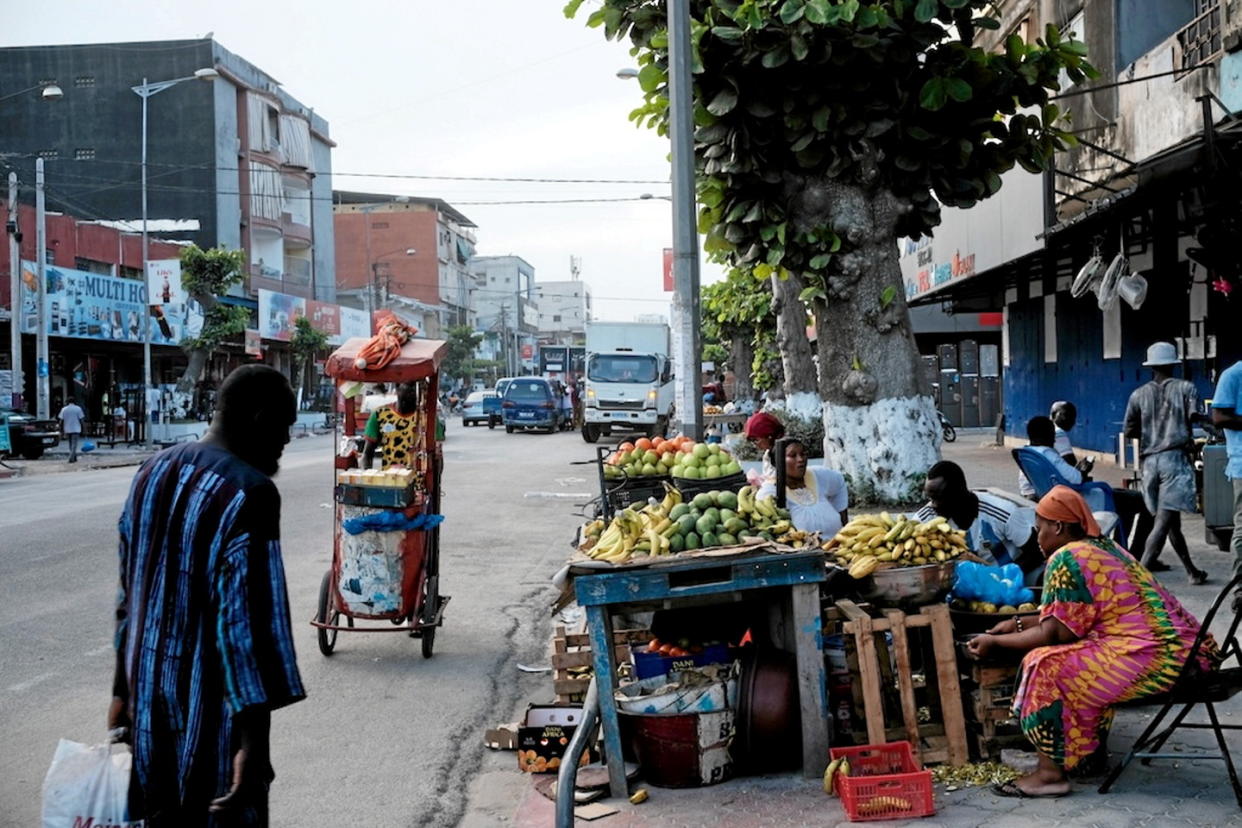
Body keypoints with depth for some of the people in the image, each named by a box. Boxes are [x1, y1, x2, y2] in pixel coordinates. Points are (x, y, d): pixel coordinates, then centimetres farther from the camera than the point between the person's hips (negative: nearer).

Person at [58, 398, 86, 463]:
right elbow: (81, 419, -4)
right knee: (74, 445, -4)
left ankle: (74, 458, 22)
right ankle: (71, 458, -17)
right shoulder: (78, 408, -3)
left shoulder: (64, 409, 3)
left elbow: (61, 421, 1)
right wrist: (82, 430, 2)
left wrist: (61, 431, 7)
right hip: (76, 429, -3)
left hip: (67, 430, 3)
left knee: (71, 445, 16)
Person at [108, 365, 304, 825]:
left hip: (148, 695, 8)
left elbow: (131, 594, 14)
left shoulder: (152, 474, 6)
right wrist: (254, 739, -21)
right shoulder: (248, 494, -19)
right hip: (208, 709, -8)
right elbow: (247, 622, -22)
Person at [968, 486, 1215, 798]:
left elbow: (1056, 632, -10)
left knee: (1045, 666, -8)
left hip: (1157, 660, -10)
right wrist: (1018, 624, 28)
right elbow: (1073, 620, 24)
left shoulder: (1067, 558, -10)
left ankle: (1051, 773, -4)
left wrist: (995, 642, 2)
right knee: (1080, 655, 25)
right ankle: (1092, 754, 26)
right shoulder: (1105, 547, 19)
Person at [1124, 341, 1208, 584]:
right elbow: (1193, 416, -12)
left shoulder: (1139, 394, 10)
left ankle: (1192, 571, 26)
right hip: (1175, 457, -4)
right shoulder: (1185, 388, 3)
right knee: (1164, 522, -12)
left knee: (1171, 520, 16)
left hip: (1150, 461, 4)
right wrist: (1185, 429, 9)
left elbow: (1129, 431, 6)